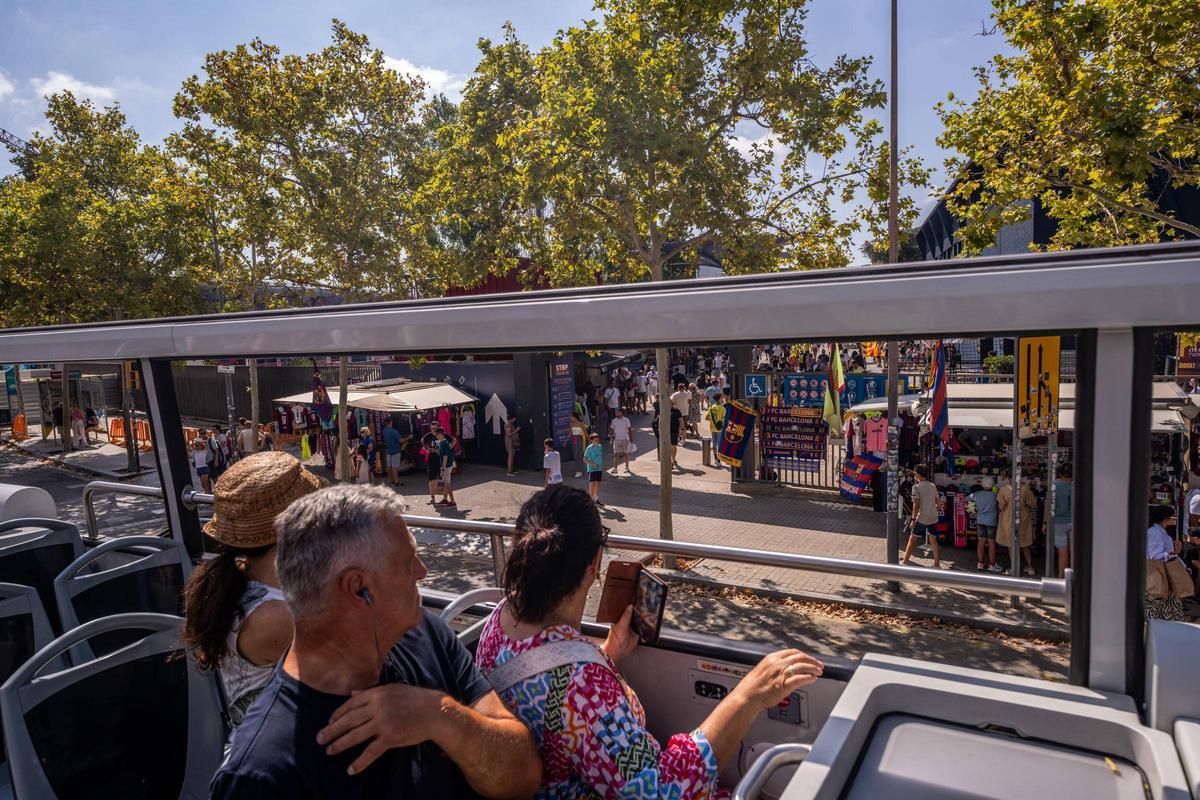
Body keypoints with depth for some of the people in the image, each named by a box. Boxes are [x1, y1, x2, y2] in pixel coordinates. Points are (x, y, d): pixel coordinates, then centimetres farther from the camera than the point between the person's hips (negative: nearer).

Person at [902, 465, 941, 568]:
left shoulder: (916, 487, -11)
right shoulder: (933, 486, 7)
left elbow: (916, 505, -16)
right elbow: (937, 502, 12)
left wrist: (913, 519, -13)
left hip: (922, 518, -5)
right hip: (933, 518, 5)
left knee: (912, 540, 5)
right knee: (934, 541, 12)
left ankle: (904, 562, 9)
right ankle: (937, 564, 14)